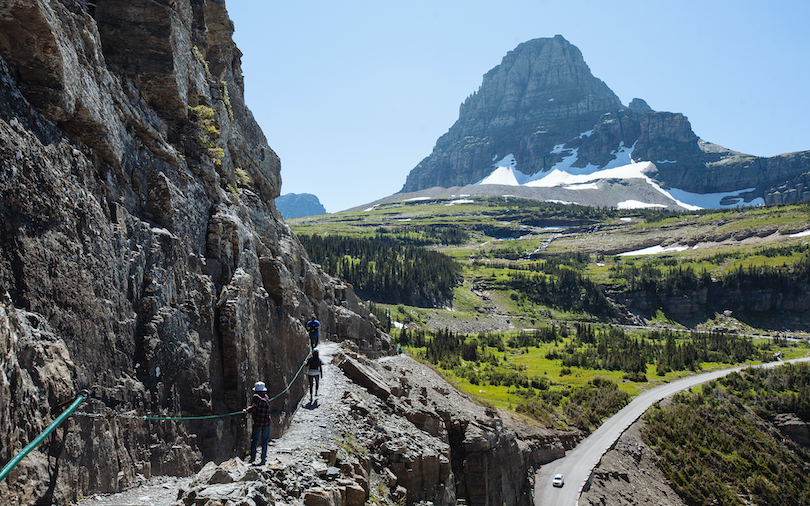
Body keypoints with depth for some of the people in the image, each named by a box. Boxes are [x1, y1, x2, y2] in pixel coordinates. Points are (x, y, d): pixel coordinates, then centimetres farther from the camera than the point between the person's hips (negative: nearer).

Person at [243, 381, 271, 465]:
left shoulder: (256, 397, -11)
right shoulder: (266, 397, 4)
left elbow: (253, 407, -24)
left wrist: (246, 410, -9)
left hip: (257, 422, -3)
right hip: (266, 422, 3)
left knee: (254, 440, 11)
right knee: (264, 440, 12)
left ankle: (252, 457, 11)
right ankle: (263, 458, 12)